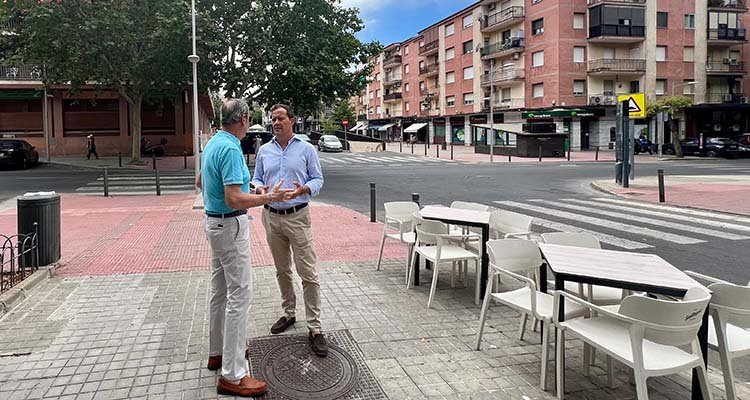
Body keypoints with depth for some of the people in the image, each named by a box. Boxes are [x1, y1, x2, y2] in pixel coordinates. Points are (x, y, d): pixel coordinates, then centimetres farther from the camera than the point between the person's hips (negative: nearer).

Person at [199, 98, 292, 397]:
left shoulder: (213, 144, 9)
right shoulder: (231, 149, -21)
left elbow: (200, 181, 24)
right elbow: (234, 199, -27)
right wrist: (269, 197, -18)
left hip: (214, 221, 11)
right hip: (231, 226, -11)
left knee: (220, 289, 18)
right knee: (239, 294, -9)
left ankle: (218, 351, 32)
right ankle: (232, 375, -6)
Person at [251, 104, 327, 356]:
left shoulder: (306, 149, 0)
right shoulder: (264, 151, 9)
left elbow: (318, 179, 2)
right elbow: (257, 179, 14)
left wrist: (303, 190, -19)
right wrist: (261, 189, -9)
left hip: (298, 216, -4)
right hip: (271, 217, 4)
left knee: (308, 273, -6)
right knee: (282, 271, 16)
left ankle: (315, 328, -2)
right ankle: (288, 313, 33)